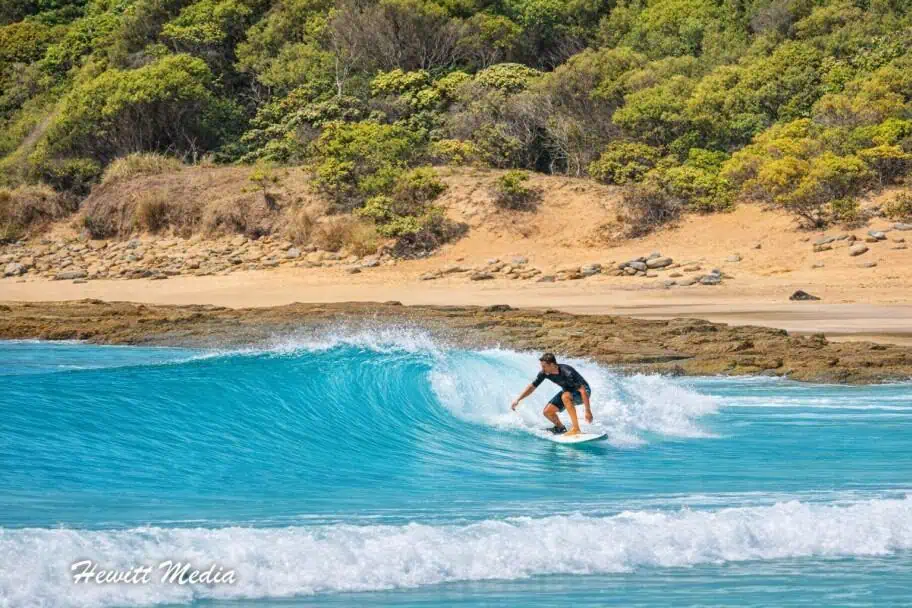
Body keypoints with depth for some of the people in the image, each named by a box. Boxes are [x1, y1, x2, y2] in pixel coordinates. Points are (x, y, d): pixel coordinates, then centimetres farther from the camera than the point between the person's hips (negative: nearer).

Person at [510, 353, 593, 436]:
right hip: (568, 391, 7)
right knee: (547, 412, -5)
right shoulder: (544, 373, -16)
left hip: (581, 392, -7)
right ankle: (561, 428, 24)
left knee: (565, 397, -38)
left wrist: (588, 411, -38)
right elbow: (532, 387, -1)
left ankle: (576, 429, -32)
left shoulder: (567, 373, -35)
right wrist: (517, 400, -4)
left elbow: (583, 390, -35)